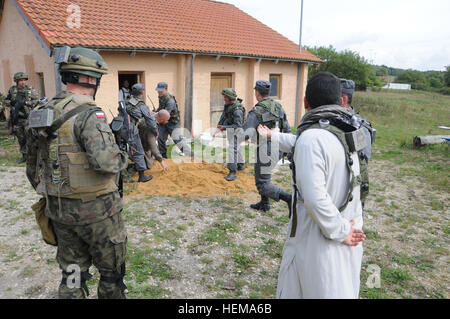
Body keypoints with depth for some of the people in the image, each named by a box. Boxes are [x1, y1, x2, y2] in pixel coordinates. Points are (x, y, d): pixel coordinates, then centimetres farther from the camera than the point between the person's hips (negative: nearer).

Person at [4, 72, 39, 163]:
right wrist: (11, 102, -6)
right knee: (21, 138, 11)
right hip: (17, 118, 4)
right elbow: (6, 101, 15)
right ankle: (24, 156, 21)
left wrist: (26, 103, -20)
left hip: (28, 117, -4)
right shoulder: (12, 90, 8)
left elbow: (37, 101, -9)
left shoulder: (30, 90, -2)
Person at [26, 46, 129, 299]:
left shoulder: (44, 113, 6)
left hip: (59, 210, 7)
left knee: (72, 274, 20)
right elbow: (105, 161, -33)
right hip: (95, 209, -7)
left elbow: (33, 169, 12)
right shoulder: (89, 114, -19)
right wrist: (123, 159, -11)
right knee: (111, 271, 14)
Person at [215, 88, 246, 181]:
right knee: (236, 147, 22)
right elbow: (224, 115, 6)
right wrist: (219, 126, -3)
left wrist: (224, 128, -33)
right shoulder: (228, 104, -5)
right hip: (229, 127, 9)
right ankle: (240, 165, 41)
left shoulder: (237, 110, -31)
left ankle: (233, 172, -24)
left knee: (232, 148, -20)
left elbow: (237, 125, -34)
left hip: (236, 130, -9)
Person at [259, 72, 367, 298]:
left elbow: (314, 197, -29)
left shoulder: (312, 138, -23)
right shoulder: (347, 133, 4)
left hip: (318, 242, -8)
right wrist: (273, 136, 34)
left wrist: (339, 231, -14)